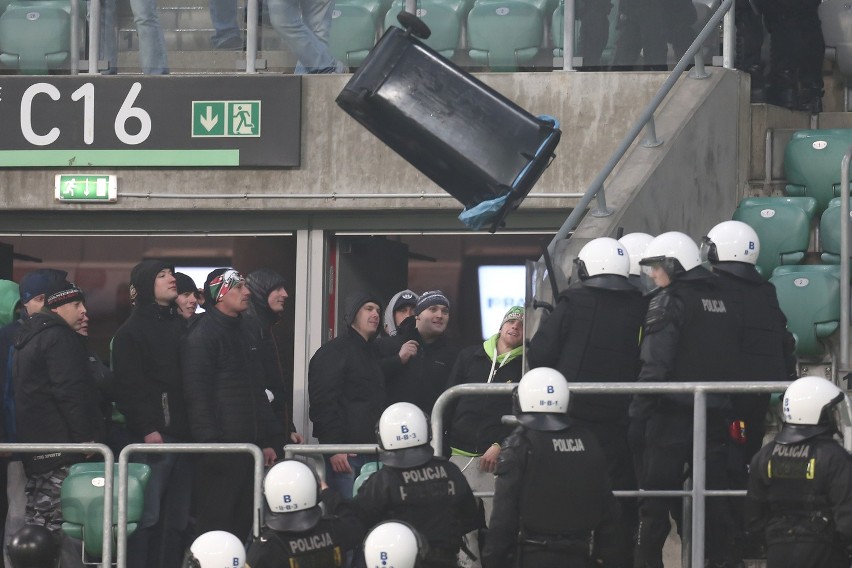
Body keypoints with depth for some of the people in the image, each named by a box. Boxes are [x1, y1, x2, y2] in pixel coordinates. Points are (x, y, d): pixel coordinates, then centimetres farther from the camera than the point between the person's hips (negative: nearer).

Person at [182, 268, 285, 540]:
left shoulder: (244, 334, 20)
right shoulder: (201, 337, -8)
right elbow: (197, 395, -14)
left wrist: (268, 440, 19)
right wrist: (210, 444, -20)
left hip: (248, 445, 9)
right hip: (221, 447, -8)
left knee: (242, 521, 8)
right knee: (216, 519, -9)